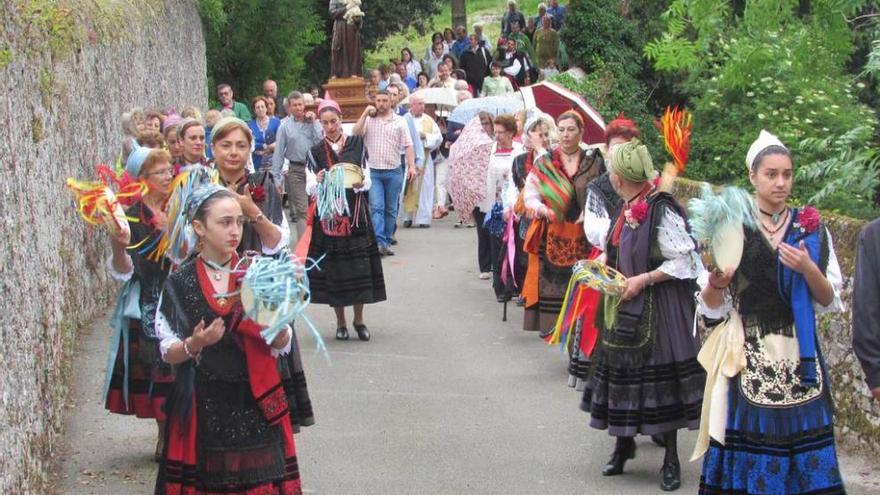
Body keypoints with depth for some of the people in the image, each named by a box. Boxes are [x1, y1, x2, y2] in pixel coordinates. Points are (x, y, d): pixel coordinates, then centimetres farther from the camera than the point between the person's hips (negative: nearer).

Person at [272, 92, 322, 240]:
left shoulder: (314, 122, 7)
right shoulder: (285, 126, 3)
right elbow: (278, 152, 3)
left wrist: (313, 123, -6)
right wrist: (277, 177, -1)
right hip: (296, 170, -2)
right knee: (302, 210, -5)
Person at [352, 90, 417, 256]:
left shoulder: (399, 121, 6)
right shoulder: (368, 120, 8)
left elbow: (408, 146, 2)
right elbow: (355, 134, -7)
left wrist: (412, 166, -9)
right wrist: (365, 113, -8)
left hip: (394, 171, 1)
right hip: (373, 171, -1)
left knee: (391, 209, 7)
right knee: (376, 207, -11)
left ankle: (387, 242, 15)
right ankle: (380, 242, -18)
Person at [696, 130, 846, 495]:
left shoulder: (811, 229, 8)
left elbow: (830, 302, 7)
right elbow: (711, 307, 1)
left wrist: (808, 269, -10)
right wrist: (716, 283, -20)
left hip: (799, 356, 2)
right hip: (749, 355, -2)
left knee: (803, 440, -3)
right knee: (750, 440, -5)